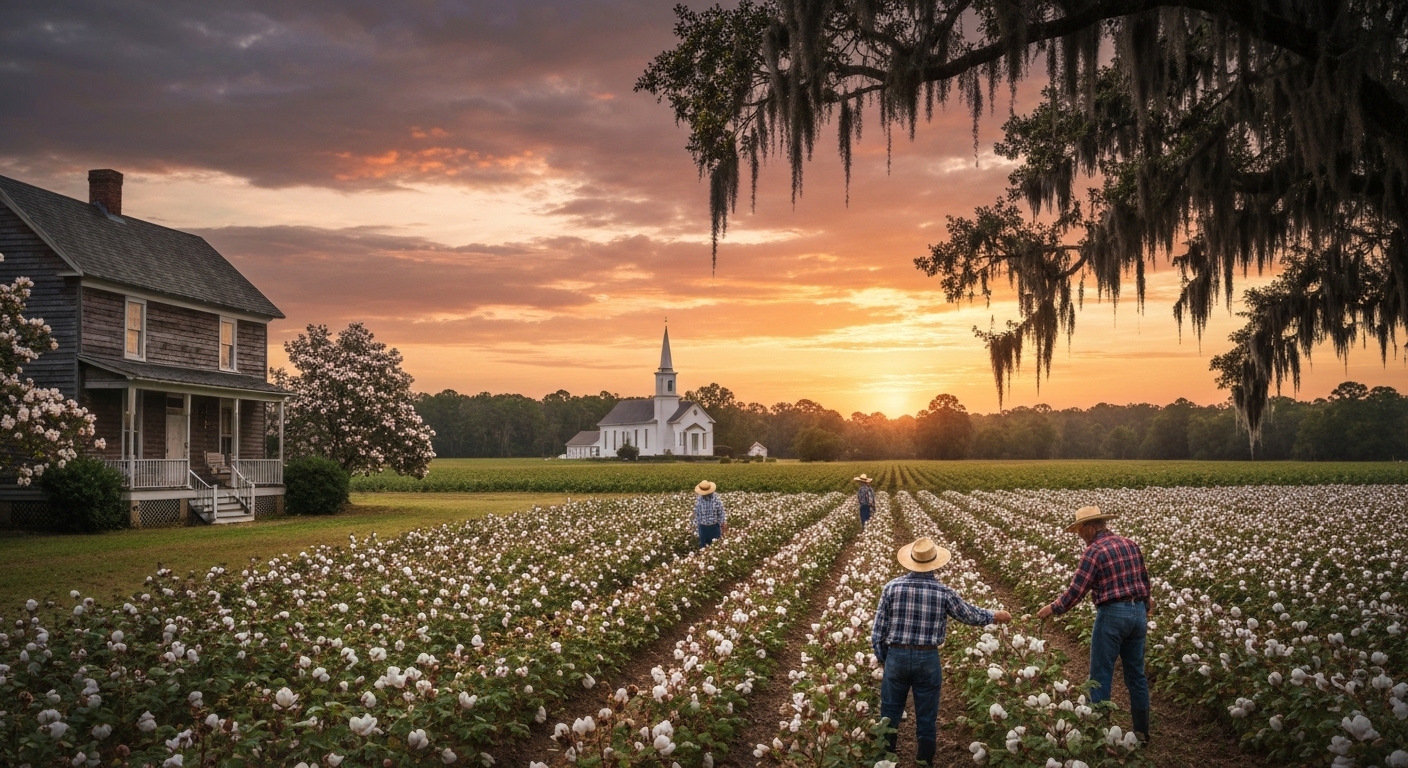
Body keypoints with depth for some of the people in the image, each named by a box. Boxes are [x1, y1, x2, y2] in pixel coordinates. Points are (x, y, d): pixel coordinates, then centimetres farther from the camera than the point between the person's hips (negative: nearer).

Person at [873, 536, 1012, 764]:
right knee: (927, 719, 11)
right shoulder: (943, 592, -7)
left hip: (896, 656, 1)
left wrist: (882, 657, 12)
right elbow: (969, 614, 9)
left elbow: (878, 628, -2)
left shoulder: (892, 587, -6)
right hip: (928, 659, -1)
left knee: (889, 716, 13)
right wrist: (995, 616, 27)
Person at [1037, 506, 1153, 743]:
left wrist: (1052, 609, 0)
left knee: (1101, 675, 3)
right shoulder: (1130, 545, 9)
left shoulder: (1094, 551, -13)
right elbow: (1145, 581, 15)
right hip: (1138, 612, 7)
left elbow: (1076, 591, -13)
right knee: (1136, 674, 15)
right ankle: (1141, 731, 21)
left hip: (1112, 614, -7)